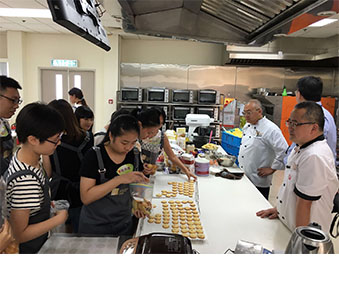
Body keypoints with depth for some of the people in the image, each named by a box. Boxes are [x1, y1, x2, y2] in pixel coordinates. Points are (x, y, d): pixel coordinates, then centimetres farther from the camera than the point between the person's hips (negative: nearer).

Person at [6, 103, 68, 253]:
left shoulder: (22, 154, -9)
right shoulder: (25, 180, -36)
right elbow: (19, 235, -28)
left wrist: (47, 203, 1)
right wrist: (59, 219, -21)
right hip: (28, 249, -8)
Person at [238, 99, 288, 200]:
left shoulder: (271, 129, -17)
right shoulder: (247, 125, 10)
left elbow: (283, 151, -21)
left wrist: (272, 169, -17)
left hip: (258, 181, -7)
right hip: (243, 176, 8)